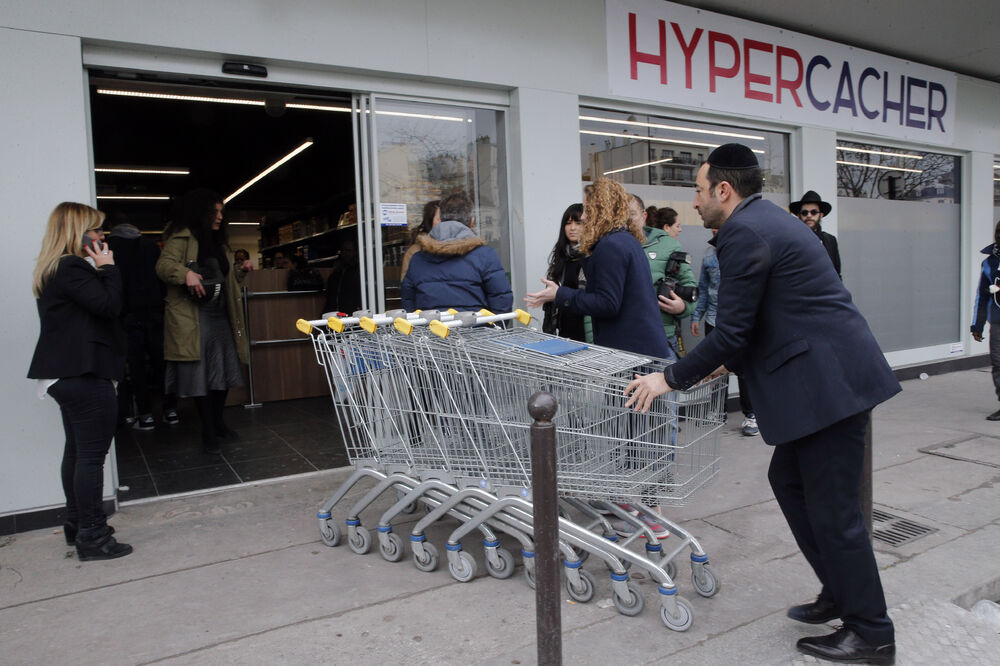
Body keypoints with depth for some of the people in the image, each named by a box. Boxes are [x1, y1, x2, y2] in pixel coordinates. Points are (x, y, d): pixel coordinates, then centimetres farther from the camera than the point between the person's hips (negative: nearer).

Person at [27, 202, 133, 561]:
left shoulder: (52, 269, 17)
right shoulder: (72, 269, -15)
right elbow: (109, 304, -21)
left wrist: (100, 268, 8)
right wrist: (108, 268, -11)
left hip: (66, 375, 11)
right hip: (85, 374, -11)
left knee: (76, 450, 18)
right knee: (92, 454, -6)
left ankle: (76, 525, 30)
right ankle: (92, 537, 0)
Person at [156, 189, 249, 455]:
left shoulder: (219, 242, 21)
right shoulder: (182, 238, -5)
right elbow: (163, 265, -17)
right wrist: (186, 273, -32)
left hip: (220, 316, 8)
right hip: (193, 319, -7)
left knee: (223, 372, 11)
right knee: (199, 375, -2)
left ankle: (218, 422, 29)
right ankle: (208, 432, 9)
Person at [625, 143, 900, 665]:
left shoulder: (744, 232, -14)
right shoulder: (769, 219, 17)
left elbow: (731, 331, -16)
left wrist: (671, 379, -6)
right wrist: (730, 361, 27)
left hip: (828, 382, -10)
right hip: (830, 375, 11)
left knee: (832, 508, 1)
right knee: (788, 480, 18)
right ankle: (839, 595, 31)